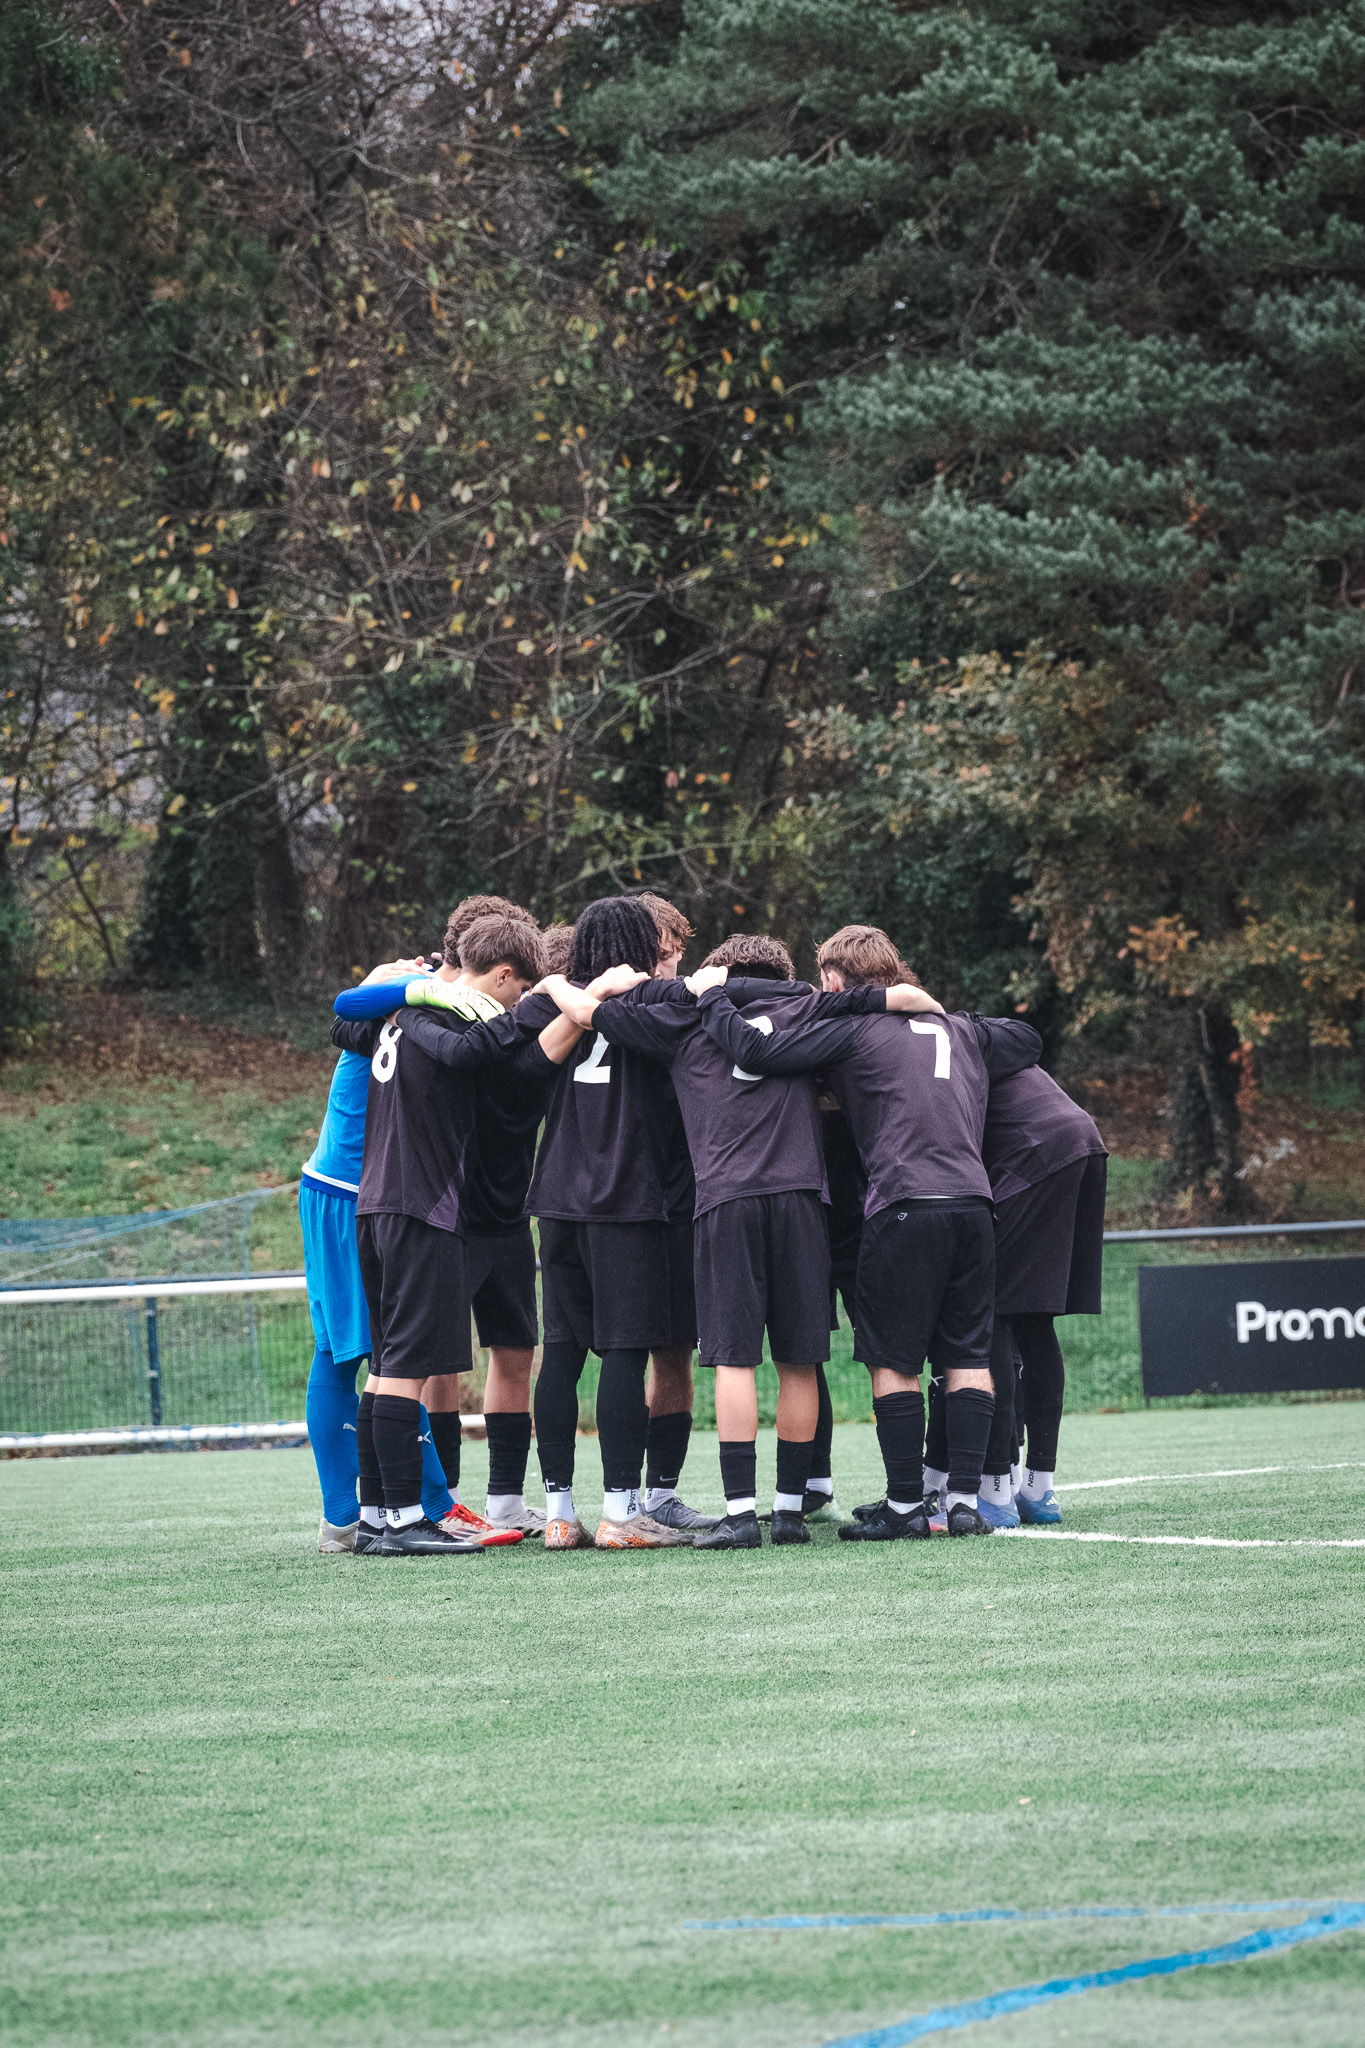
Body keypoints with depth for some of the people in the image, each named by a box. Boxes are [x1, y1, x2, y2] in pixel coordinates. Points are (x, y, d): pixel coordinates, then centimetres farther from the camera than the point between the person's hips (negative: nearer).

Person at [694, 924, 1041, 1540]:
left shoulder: (848, 1025, 1)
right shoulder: (956, 1028, 20)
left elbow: (755, 1050, -8)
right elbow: (1027, 1039, 36)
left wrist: (712, 997, 7)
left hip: (903, 1206, -5)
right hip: (972, 1204, 5)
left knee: (893, 1360, 2)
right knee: (968, 1358, 8)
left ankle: (905, 1505, 2)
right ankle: (965, 1499, 4)